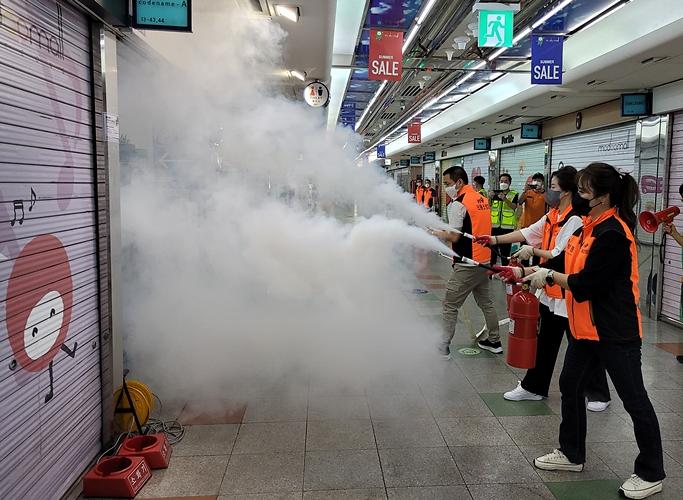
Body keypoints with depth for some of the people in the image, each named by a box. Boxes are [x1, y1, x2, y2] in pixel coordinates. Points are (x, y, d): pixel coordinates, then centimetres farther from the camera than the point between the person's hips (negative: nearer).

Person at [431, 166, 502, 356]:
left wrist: (435, 233, -1)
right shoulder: (482, 198, 10)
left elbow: (454, 237, -17)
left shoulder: (457, 204, -15)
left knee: (450, 305, 0)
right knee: (485, 302, 19)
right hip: (484, 260, 8)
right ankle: (494, 341, 30)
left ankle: (444, 347, 4)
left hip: (466, 264, -8)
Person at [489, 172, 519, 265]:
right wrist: (489, 197, -18)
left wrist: (504, 199, -31)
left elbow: (514, 206, -14)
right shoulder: (494, 193, 13)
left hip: (507, 227, -2)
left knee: (505, 249, 2)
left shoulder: (514, 194, 4)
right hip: (494, 225, 2)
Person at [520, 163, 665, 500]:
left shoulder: (612, 234, -22)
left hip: (614, 332, -10)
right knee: (570, 387, 17)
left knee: (633, 400, 5)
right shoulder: (589, 224, 6)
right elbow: (567, 261, 11)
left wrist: (549, 276, -11)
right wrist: (529, 271, 2)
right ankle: (572, 455, 35)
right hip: (585, 326, 10)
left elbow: (584, 284, -23)